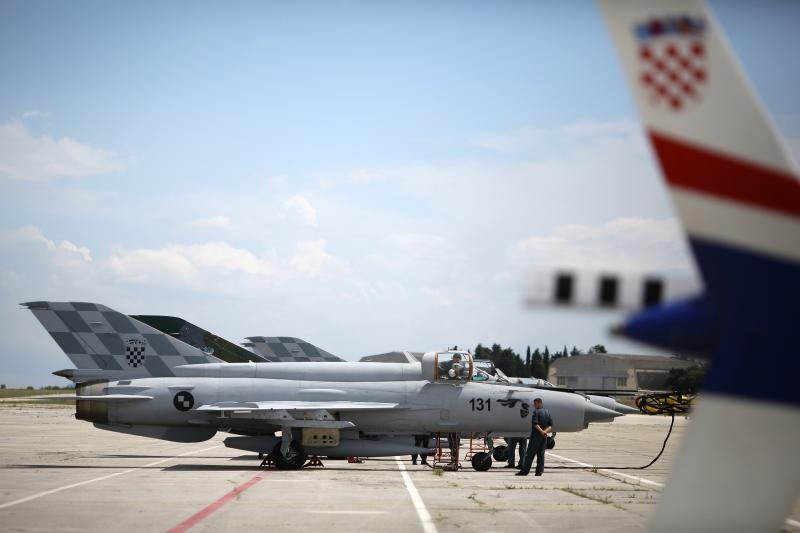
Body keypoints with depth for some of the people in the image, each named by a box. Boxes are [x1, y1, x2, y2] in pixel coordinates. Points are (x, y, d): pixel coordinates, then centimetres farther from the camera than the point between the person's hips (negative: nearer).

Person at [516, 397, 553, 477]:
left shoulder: (536, 412, -10)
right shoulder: (547, 413, 13)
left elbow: (535, 424, -21)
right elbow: (550, 425, 9)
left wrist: (541, 431, -18)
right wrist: (546, 431, -5)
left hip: (536, 435, -7)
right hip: (544, 437, 7)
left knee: (530, 453, -4)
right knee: (541, 454, 9)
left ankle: (525, 471, -3)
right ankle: (539, 471, 5)